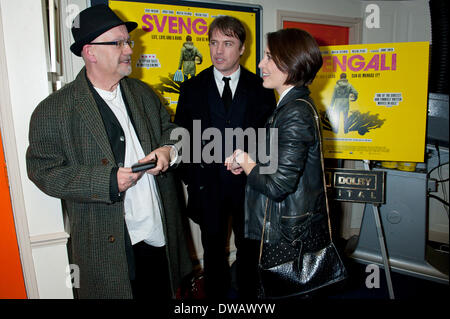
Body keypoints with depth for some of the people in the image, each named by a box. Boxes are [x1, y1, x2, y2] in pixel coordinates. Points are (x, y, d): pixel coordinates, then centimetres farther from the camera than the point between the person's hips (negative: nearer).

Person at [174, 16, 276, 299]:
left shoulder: (261, 89, 1)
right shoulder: (192, 88, 2)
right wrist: (190, 178, -4)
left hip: (249, 183, 0)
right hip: (208, 186, 1)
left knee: (249, 249, 15)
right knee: (213, 249, 17)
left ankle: (248, 294, 38)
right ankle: (217, 294, 39)